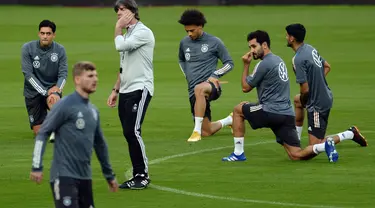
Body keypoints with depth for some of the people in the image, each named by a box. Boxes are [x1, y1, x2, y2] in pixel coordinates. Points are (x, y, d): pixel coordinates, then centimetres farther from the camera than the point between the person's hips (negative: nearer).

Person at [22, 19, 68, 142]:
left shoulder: (60, 50, -4)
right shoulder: (28, 48, -10)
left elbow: (63, 74, -5)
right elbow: (28, 74, -14)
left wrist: (57, 88, -26)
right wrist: (45, 92, -21)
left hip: (52, 90, 0)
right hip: (33, 92, 0)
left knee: (54, 100, -39)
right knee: (38, 132, -2)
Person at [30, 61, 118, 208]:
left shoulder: (93, 111, 14)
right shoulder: (65, 105, -8)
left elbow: (100, 143, 25)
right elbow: (42, 134, -8)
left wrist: (109, 175, 29)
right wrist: (37, 167, -14)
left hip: (85, 177, 8)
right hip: (64, 175, -8)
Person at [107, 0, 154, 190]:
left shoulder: (143, 32, -9)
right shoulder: (127, 35, 20)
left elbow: (120, 46, -21)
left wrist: (118, 28, -4)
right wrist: (116, 90, 22)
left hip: (140, 89, -9)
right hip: (126, 91, 9)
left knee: (133, 131, -16)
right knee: (128, 133, 5)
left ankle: (143, 175, -10)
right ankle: (137, 175, 9)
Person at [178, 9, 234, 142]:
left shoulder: (214, 42, -3)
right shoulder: (184, 43, 9)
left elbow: (229, 63, 3)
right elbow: (181, 60, 31)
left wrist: (215, 75, -12)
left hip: (211, 86, -5)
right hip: (193, 91, 5)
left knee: (199, 89, -44)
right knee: (206, 132, 3)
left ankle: (197, 130, -42)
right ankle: (230, 120, 36)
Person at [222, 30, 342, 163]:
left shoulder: (264, 64, -9)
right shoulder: (278, 60, 20)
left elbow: (246, 87, -1)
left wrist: (246, 65, 7)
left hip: (271, 112, -8)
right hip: (287, 115, 8)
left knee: (238, 110, 16)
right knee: (296, 155, 3)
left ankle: (238, 153, 12)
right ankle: (326, 146, -20)